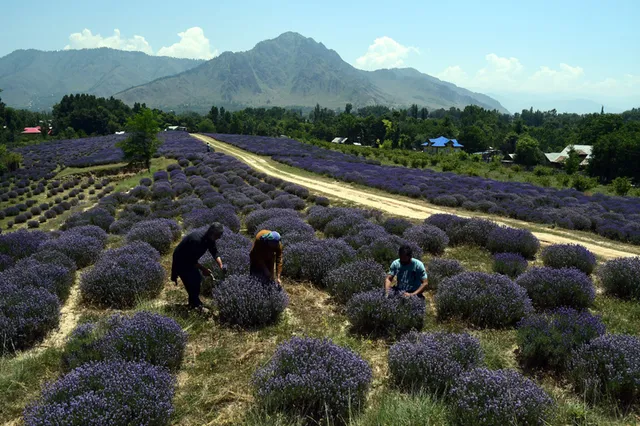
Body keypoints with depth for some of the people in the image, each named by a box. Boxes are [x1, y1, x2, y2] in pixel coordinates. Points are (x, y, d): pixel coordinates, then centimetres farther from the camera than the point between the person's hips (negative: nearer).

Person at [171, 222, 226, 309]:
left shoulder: (210, 239, -11)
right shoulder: (196, 240, -37)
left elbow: (215, 252, -4)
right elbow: (192, 260, -31)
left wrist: (221, 265, -17)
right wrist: (203, 269, -24)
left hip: (190, 259, 8)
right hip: (181, 260, -8)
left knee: (198, 278, 8)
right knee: (191, 282, -9)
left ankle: (194, 302, 22)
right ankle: (195, 304, 4)